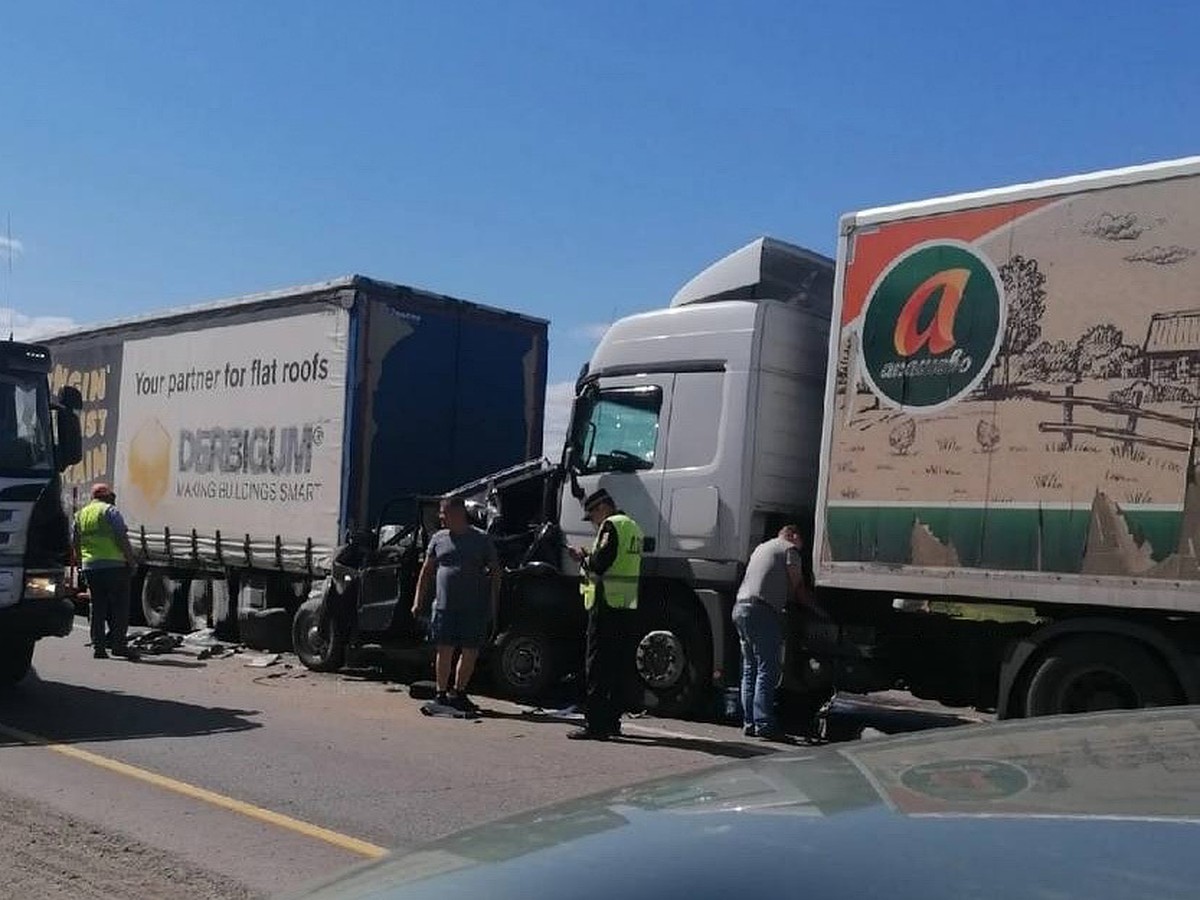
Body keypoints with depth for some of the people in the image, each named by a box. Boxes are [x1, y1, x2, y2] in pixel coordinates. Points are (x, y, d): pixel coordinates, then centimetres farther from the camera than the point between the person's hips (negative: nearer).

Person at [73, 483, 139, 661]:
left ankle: (98, 645, 9)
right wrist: (132, 560, -6)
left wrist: (82, 561, 26)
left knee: (97, 606, 11)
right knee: (120, 605, -1)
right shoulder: (109, 510, -3)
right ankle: (118, 643, -6)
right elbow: (122, 538, -11)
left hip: (90, 567, 6)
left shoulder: (80, 514, 17)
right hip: (114, 565, -6)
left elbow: (75, 543, 19)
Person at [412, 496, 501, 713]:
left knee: (470, 653, 4)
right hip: (445, 606, 1)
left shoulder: (482, 540, 3)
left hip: (475, 608, -1)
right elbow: (426, 571, 14)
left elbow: (495, 572, 6)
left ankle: (459, 692, 20)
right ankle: (441, 695, 10)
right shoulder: (438, 539, 10)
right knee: (445, 651, -1)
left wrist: (494, 604, -1)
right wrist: (418, 602, 7)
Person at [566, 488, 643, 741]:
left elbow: (599, 565, -20)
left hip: (606, 604, -9)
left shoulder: (611, 525, -11)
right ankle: (612, 721, 19)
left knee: (597, 666, -6)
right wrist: (588, 557, 13)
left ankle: (596, 725, -6)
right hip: (626, 605, 9)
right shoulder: (632, 526, 19)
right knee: (615, 665, 14)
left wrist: (583, 558, -1)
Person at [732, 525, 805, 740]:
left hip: (741, 607, 8)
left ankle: (749, 722, 10)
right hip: (762, 611, -8)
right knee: (767, 670, -8)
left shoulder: (762, 547, 28)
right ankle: (764, 724, -12)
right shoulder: (789, 549, 4)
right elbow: (796, 584, 6)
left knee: (750, 669, 11)